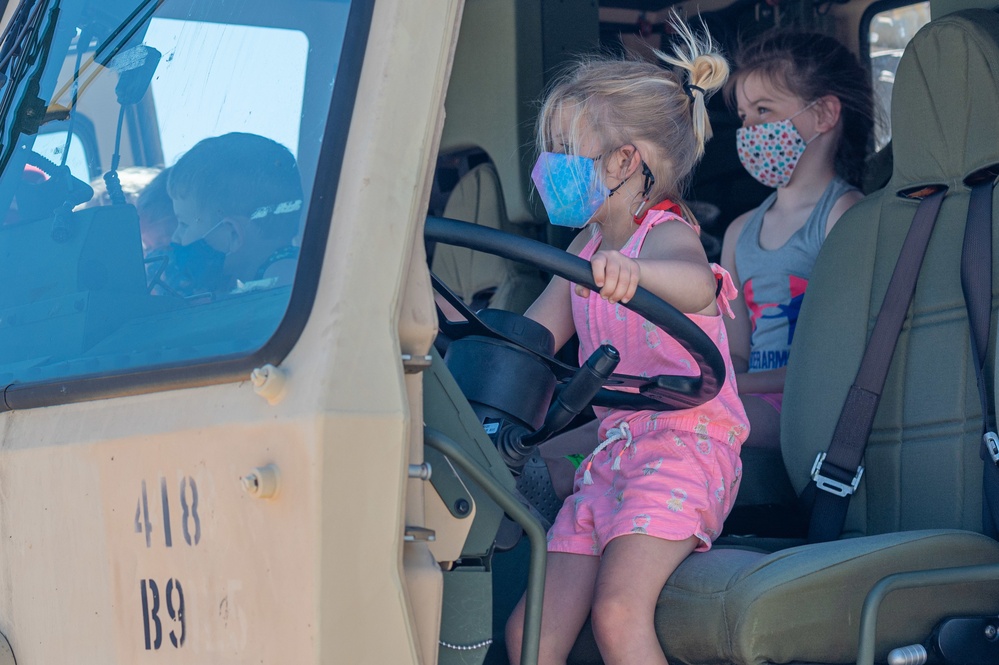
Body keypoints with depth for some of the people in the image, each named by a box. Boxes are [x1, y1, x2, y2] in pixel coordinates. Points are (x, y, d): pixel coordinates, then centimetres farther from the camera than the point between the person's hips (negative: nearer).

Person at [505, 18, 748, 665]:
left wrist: (632, 270, -58)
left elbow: (696, 283, -37)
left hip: (684, 446, -8)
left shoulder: (667, 235, -11)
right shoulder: (587, 249, 15)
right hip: (613, 453, 9)